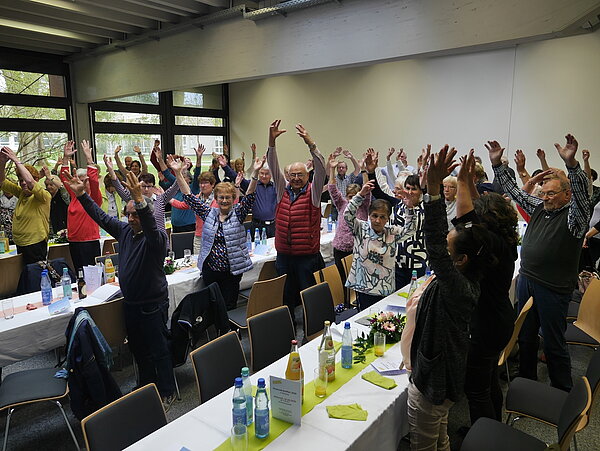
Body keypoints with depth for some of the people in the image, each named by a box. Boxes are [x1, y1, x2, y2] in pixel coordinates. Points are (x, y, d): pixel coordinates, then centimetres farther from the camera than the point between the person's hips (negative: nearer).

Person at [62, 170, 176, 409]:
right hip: (130, 303, 8)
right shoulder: (125, 230, 3)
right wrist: (81, 194, 3)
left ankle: (167, 392, 25)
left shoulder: (156, 237, -20)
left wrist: (139, 199, -57)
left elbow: (150, 225, -42)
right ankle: (146, 387, 41)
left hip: (152, 305, -8)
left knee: (159, 350, 7)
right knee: (138, 349, 22)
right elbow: (101, 217, 10)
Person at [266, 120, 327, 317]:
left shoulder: (313, 192, 0)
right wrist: (271, 141, -12)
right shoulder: (283, 191, 8)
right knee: (286, 298, 13)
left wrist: (310, 143, -26)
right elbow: (273, 167, 1)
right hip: (283, 256, 4)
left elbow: (321, 170, -14)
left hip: (308, 256, -3)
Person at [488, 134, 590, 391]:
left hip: (553, 289, -6)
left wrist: (571, 163, -43)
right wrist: (497, 163, 4)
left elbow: (581, 193, -28)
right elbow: (513, 190, 12)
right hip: (526, 280, 6)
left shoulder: (574, 214, -8)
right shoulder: (538, 208, 9)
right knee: (526, 336, 18)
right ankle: (526, 379, 35)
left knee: (554, 344, 4)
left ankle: (563, 393, 23)